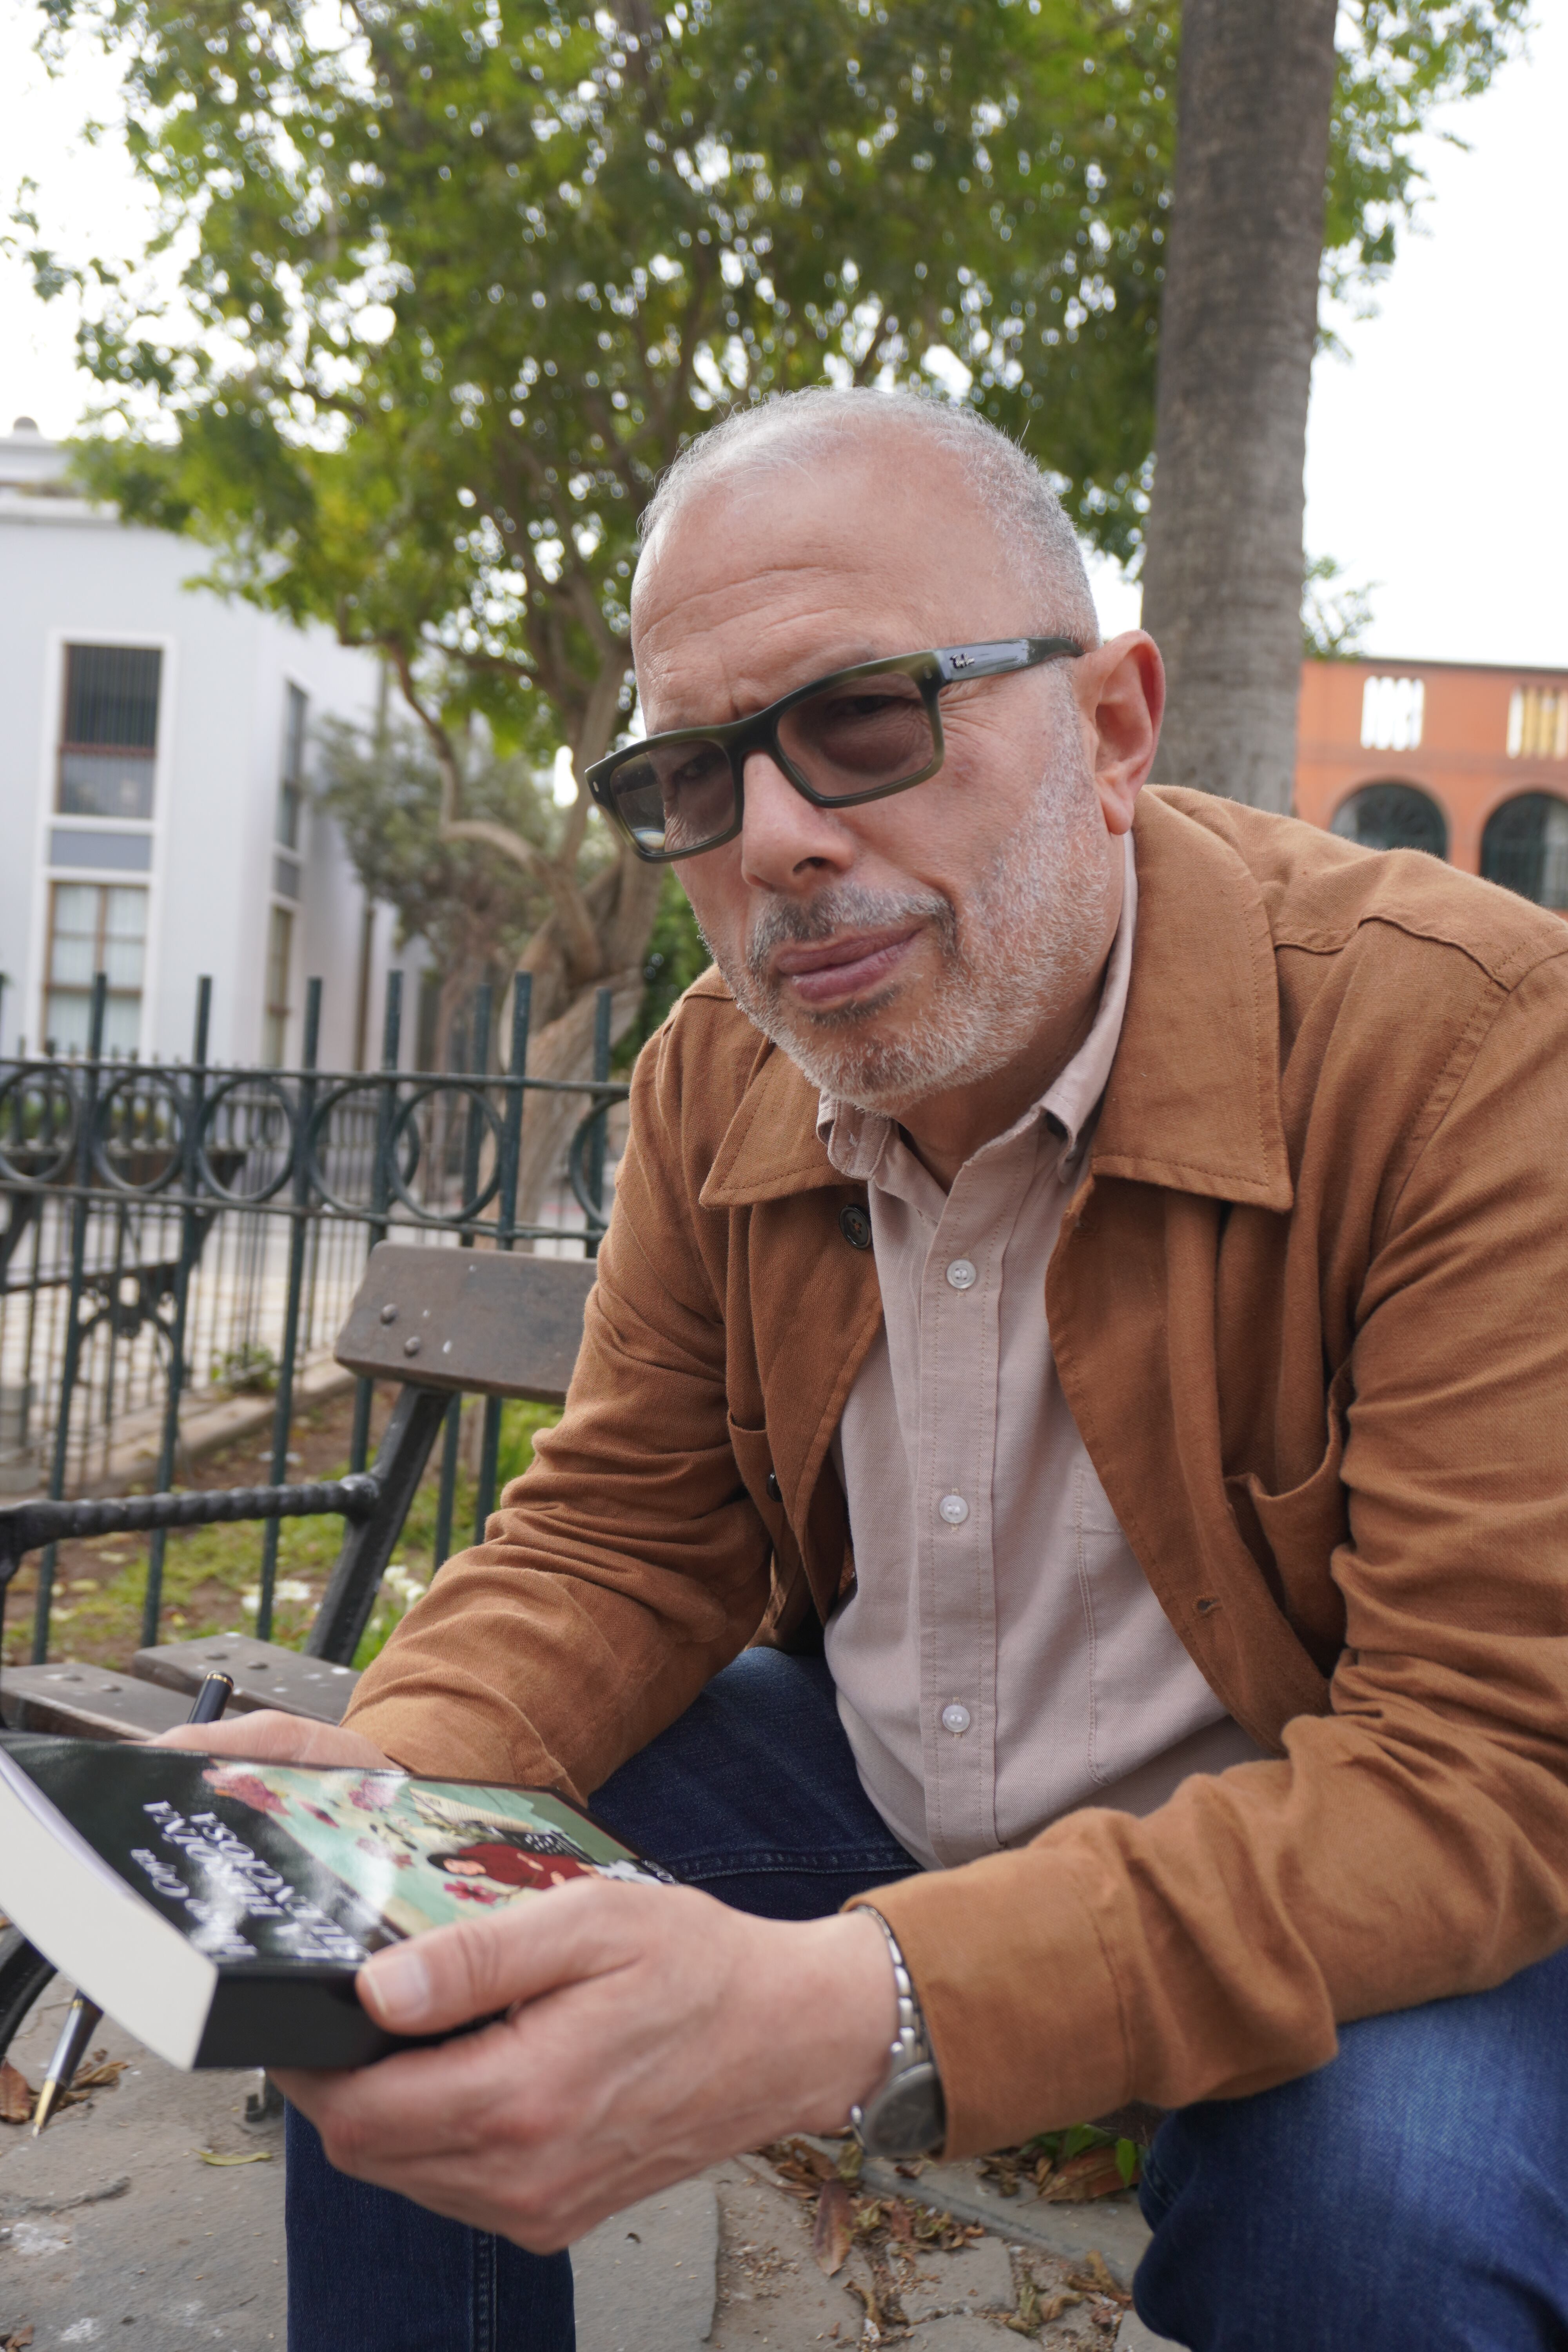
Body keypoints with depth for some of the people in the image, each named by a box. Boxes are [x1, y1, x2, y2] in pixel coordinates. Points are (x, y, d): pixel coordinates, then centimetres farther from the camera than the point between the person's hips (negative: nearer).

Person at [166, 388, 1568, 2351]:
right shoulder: (715, 1077, -6)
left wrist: (853, 2013, -42)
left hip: (1332, 1874, -3)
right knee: (402, 1988, -9)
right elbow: (624, 1539, 1)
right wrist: (388, 1785, -21)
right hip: (876, 1789, 4)